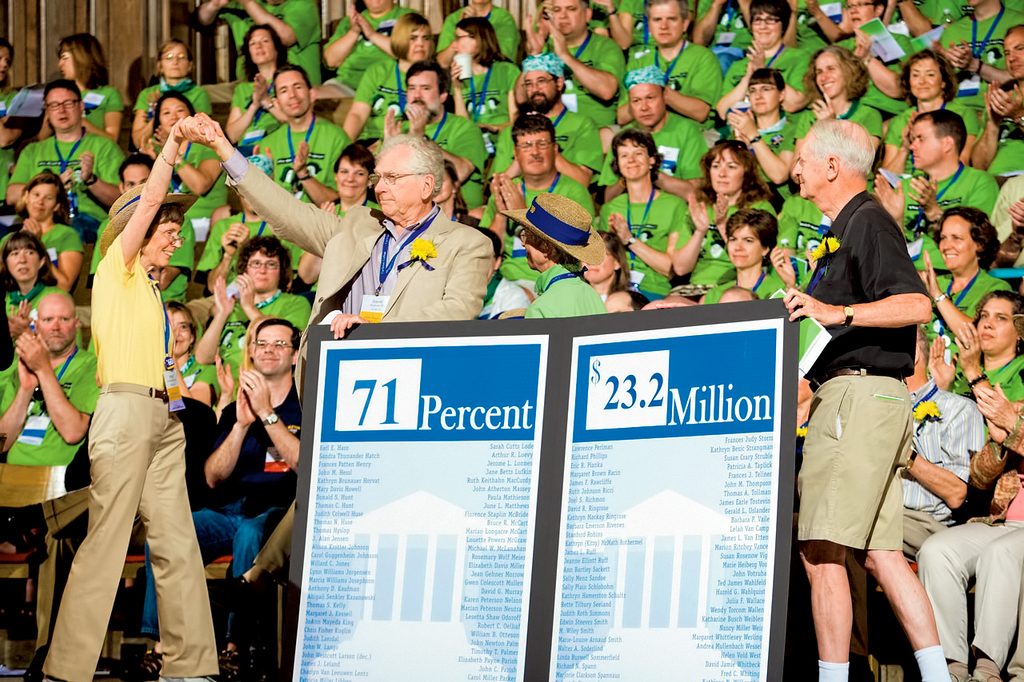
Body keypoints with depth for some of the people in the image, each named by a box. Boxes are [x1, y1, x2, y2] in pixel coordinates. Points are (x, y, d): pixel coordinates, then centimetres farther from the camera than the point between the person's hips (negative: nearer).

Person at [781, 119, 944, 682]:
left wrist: (838, 312, -31)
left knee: (820, 551, -11)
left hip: (859, 392, -10)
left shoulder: (867, 222, -9)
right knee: (880, 552, 8)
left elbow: (916, 305, -22)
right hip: (861, 397, 10)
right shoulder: (847, 227, 22)